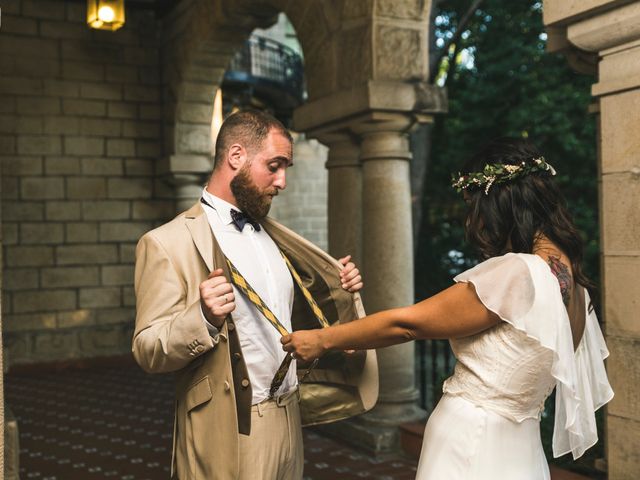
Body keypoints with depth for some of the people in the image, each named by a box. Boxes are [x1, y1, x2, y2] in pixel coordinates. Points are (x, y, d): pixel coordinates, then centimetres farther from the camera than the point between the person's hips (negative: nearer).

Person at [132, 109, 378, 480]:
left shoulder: (272, 234, 10)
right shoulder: (167, 243, -12)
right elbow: (148, 351, -14)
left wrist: (337, 290, 3)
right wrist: (203, 317, -31)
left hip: (290, 422, 6)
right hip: (228, 434, -6)